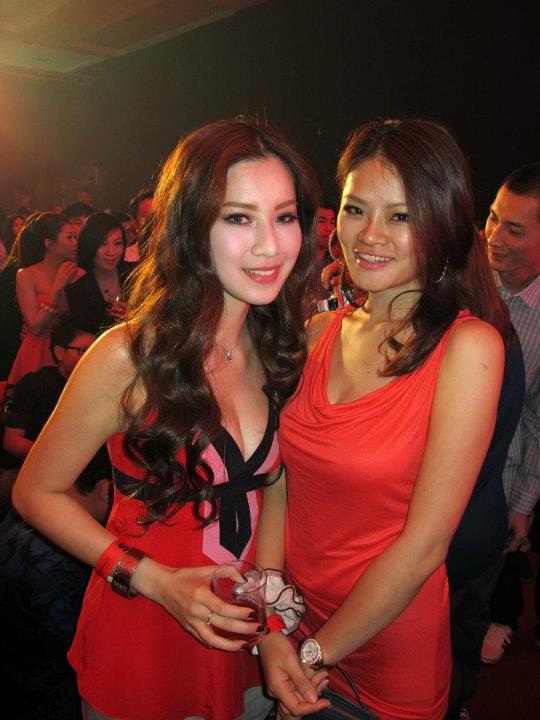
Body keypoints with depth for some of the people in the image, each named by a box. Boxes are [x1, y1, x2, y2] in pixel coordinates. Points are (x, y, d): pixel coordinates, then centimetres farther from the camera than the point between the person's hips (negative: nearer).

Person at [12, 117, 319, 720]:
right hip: (143, 638, -4)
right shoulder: (130, 357, -23)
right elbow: (36, 492, -11)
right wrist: (152, 579, -18)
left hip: (243, 632, 5)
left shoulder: (284, 347, -7)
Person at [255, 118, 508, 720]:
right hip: (294, 627, 4)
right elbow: (280, 483, -3)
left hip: (390, 650, -4)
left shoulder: (468, 346, -20)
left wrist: (316, 653, -11)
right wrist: (270, 629, -10)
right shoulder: (320, 332, -4)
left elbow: (424, 542, -19)